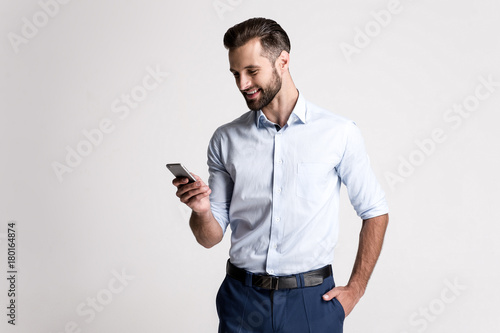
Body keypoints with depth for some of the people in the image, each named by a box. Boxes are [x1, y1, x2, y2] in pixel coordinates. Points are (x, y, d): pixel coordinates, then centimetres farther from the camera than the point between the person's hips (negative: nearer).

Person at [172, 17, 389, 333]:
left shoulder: (339, 132, -5)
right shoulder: (225, 140, 2)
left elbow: (376, 213, 2)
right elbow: (211, 237, 5)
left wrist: (355, 290, -1)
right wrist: (201, 211, -17)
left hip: (312, 299, -2)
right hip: (242, 298, 2)